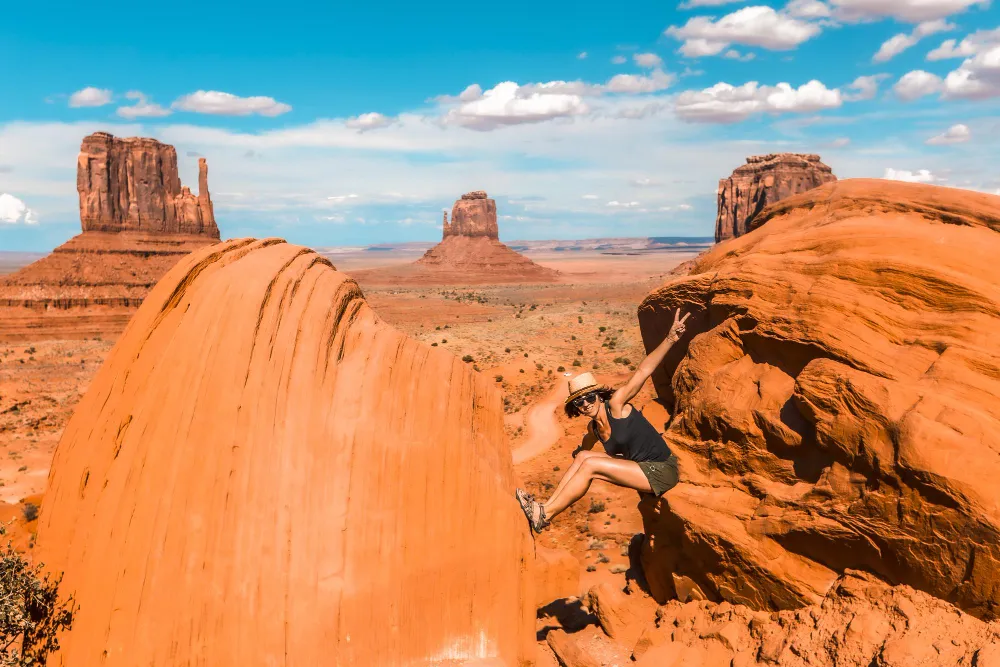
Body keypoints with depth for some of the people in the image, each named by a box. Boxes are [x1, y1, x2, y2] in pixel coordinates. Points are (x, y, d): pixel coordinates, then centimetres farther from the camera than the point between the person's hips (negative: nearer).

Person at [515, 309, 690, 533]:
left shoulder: (616, 404, -15)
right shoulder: (593, 428, 6)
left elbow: (643, 371, -25)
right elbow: (587, 446, 33)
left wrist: (671, 339, -32)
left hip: (660, 472, -8)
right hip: (640, 466, 8)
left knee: (591, 464, -17)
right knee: (583, 456, 1)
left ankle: (544, 515, -11)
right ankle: (545, 507, -1)